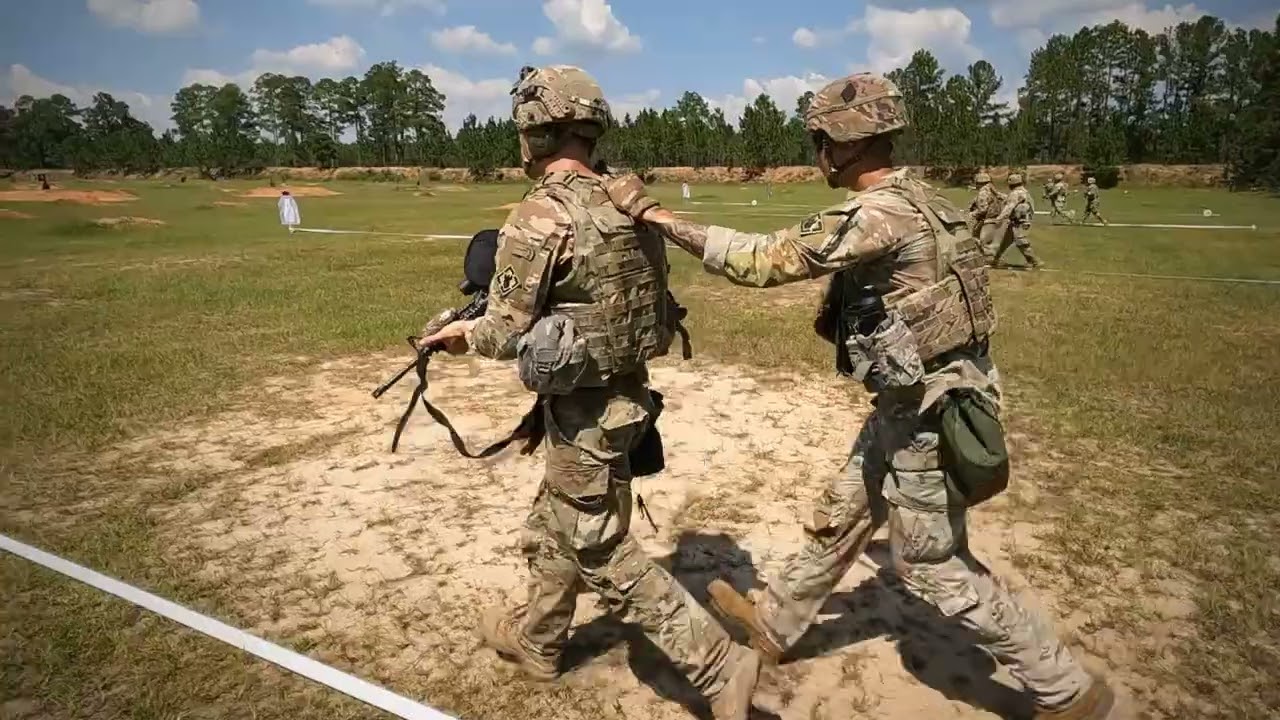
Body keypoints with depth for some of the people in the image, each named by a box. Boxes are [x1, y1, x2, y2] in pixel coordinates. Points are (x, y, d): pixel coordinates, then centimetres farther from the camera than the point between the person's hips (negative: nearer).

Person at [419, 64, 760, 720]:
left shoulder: (539, 216, -19)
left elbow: (506, 335, -15)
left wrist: (463, 332, 7)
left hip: (583, 407, -9)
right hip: (623, 393, 9)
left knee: (606, 557, 6)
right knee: (553, 528, 25)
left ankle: (721, 667, 9)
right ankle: (535, 640, 45)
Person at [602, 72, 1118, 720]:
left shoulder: (878, 215, -24)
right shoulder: (913, 200, 7)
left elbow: (761, 260, -26)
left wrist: (651, 214, -21)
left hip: (928, 412, -10)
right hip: (912, 401, 10)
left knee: (931, 564, 6)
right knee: (837, 519, 19)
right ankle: (774, 625, 39)